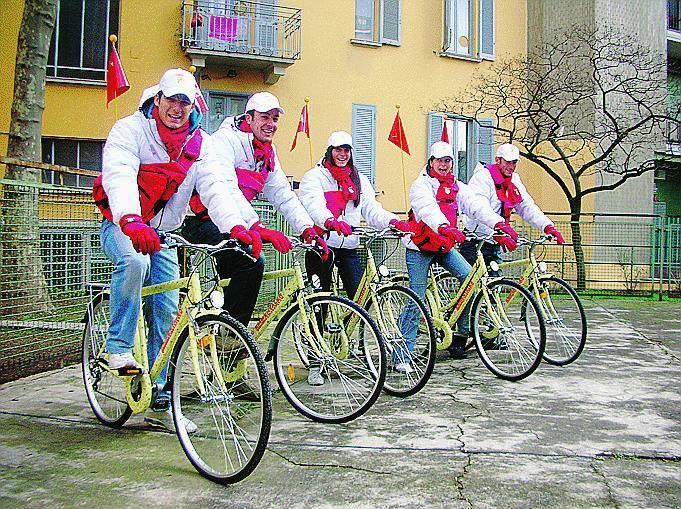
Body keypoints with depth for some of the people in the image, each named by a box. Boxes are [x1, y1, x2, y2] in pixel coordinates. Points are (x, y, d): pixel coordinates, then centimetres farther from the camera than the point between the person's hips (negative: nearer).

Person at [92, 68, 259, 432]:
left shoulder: (200, 143, 0)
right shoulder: (130, 130, -13)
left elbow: (216, 186, -15)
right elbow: (118, 176, -31)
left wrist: (235, 226, -35)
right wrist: (131, 222, -52)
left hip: (162, 234, 4)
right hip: (121, 227, -4)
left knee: (166, 312, -2)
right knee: (134, 260, -38)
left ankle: (160, 402, 6)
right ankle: (119, 348, -20)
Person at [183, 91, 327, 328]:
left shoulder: (268, 152, 10)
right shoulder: (226, 139, -17)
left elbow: (283, 193, 9)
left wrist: (308, 229, -5)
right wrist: (259, 228, -40)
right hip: (201, 220, -9)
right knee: (252, 263, -24)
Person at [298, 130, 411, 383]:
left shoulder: (359, 180, 18)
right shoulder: (314, 176, 1)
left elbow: (371, 209, 7)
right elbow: (313, 204, -18)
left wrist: (392, 220, -14)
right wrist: (330, 221, -40)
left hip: (349, 247, 4)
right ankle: (315, 363, 7)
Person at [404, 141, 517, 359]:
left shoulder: (456, 187, 8)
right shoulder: (421, 185, -9)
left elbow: (476, 205, -9)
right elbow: (427, 209, -30)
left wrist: (499, 223, -26)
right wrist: (445, 227, -49)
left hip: (445, 246, 5)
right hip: (420, 247, -5)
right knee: (416, 298, -8)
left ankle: (462, 334, -3)